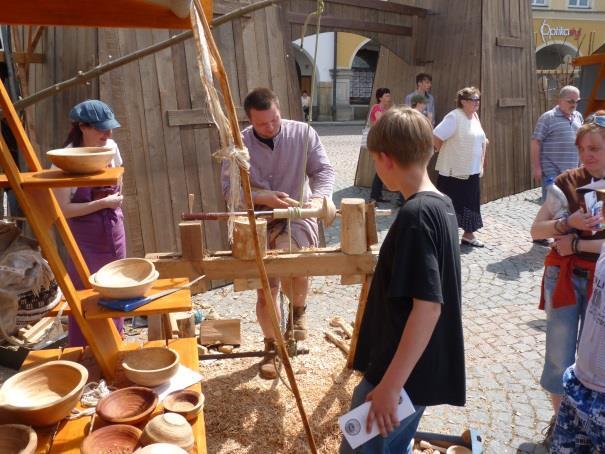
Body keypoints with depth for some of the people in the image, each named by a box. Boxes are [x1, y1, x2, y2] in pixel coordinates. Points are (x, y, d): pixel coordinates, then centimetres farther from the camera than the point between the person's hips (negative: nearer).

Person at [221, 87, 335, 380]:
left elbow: (323, 170, -6)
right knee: (265, 290, 6)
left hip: (296, 216, -1)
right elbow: (229, 188, -8)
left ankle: (298, 309, 5)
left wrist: (318, 197, -26)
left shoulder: (303, 133, -6)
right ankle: (272, 346, 30)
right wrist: (263, 197, -24)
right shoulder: (239, 144, -6)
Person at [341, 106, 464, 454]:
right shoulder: (442, 205, 5)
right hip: (419, 369, 9)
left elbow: (428, 307, -28)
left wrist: (389, 385, -25)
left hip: (404, 373, -9)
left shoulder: (415, 215, -24)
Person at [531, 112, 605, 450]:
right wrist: (568, 223, -21)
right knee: (559, 354, 8)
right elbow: (536, 230, -5)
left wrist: (577, 244, -17)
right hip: (564, 277, 1)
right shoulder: (568, 182, -4)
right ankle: (559, 419, 30)